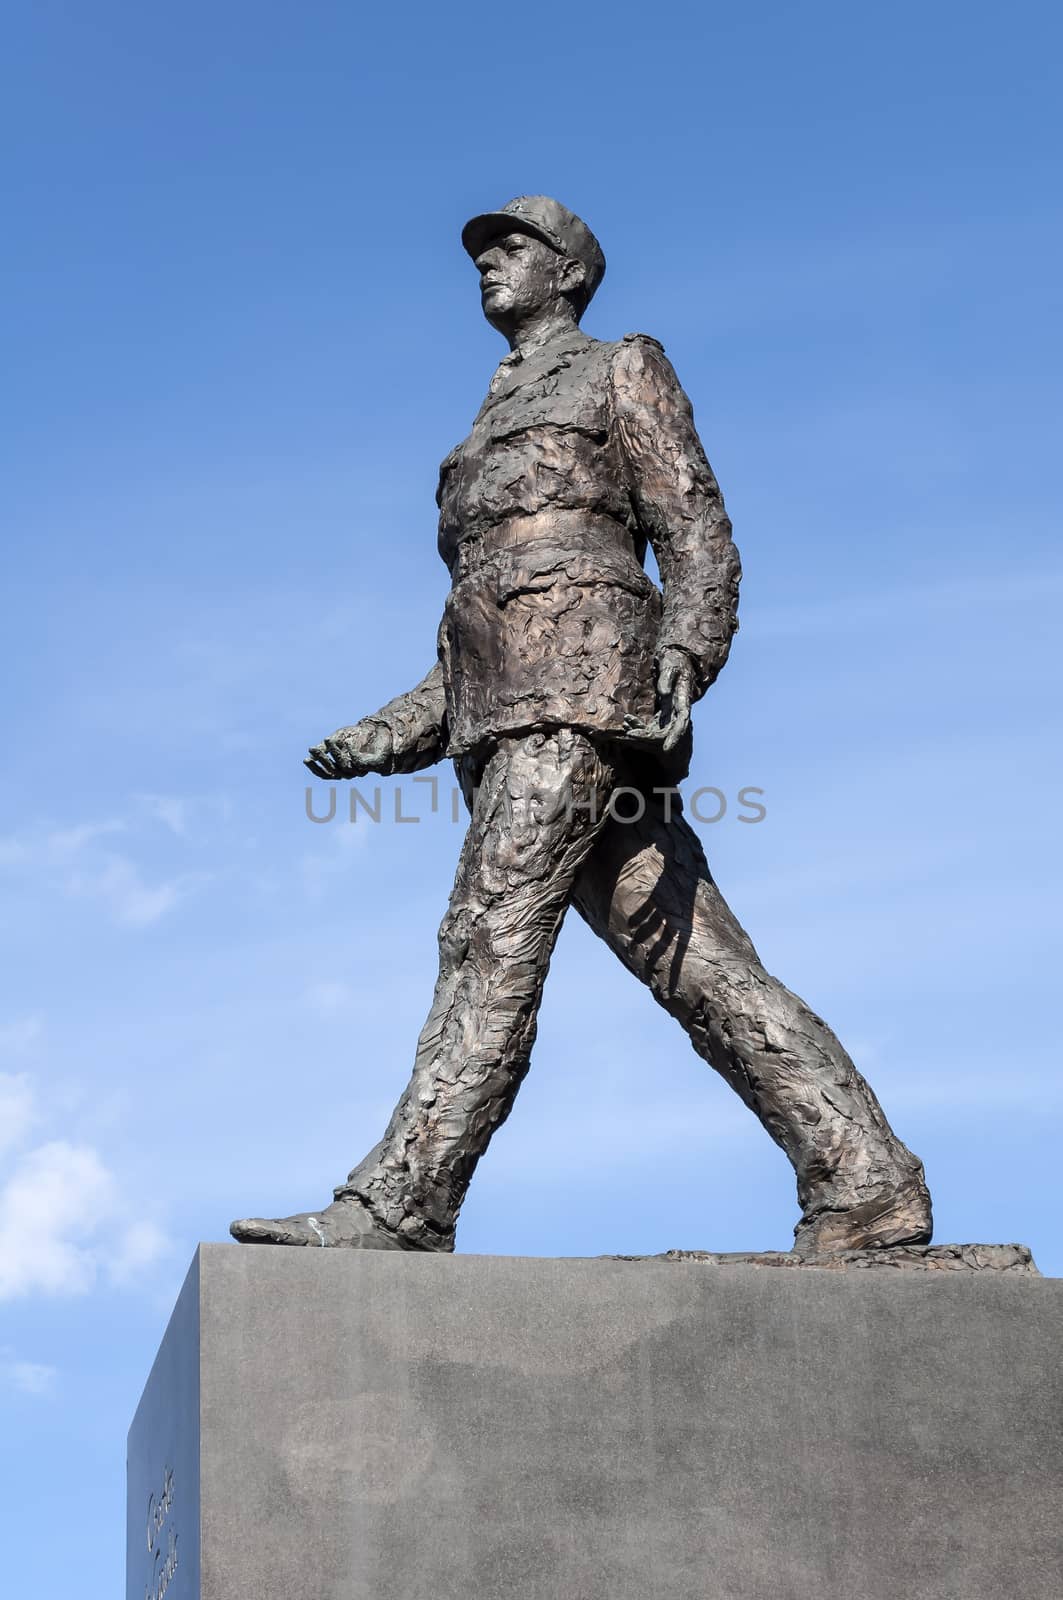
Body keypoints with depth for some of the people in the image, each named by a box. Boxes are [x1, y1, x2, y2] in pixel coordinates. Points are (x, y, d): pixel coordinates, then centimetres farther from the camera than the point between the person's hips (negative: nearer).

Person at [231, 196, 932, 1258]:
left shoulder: (624, 372, 13)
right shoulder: (491, 437, 34)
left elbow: (701, 541, -1)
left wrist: (684, 661, -20)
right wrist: (386, 738, 18)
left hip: (582, 694, -8)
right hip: (504, 721, 8)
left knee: (490, 941, -18)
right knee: (698, 969, -1)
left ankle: (398, 1209, -24)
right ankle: (865, 1181, -4)